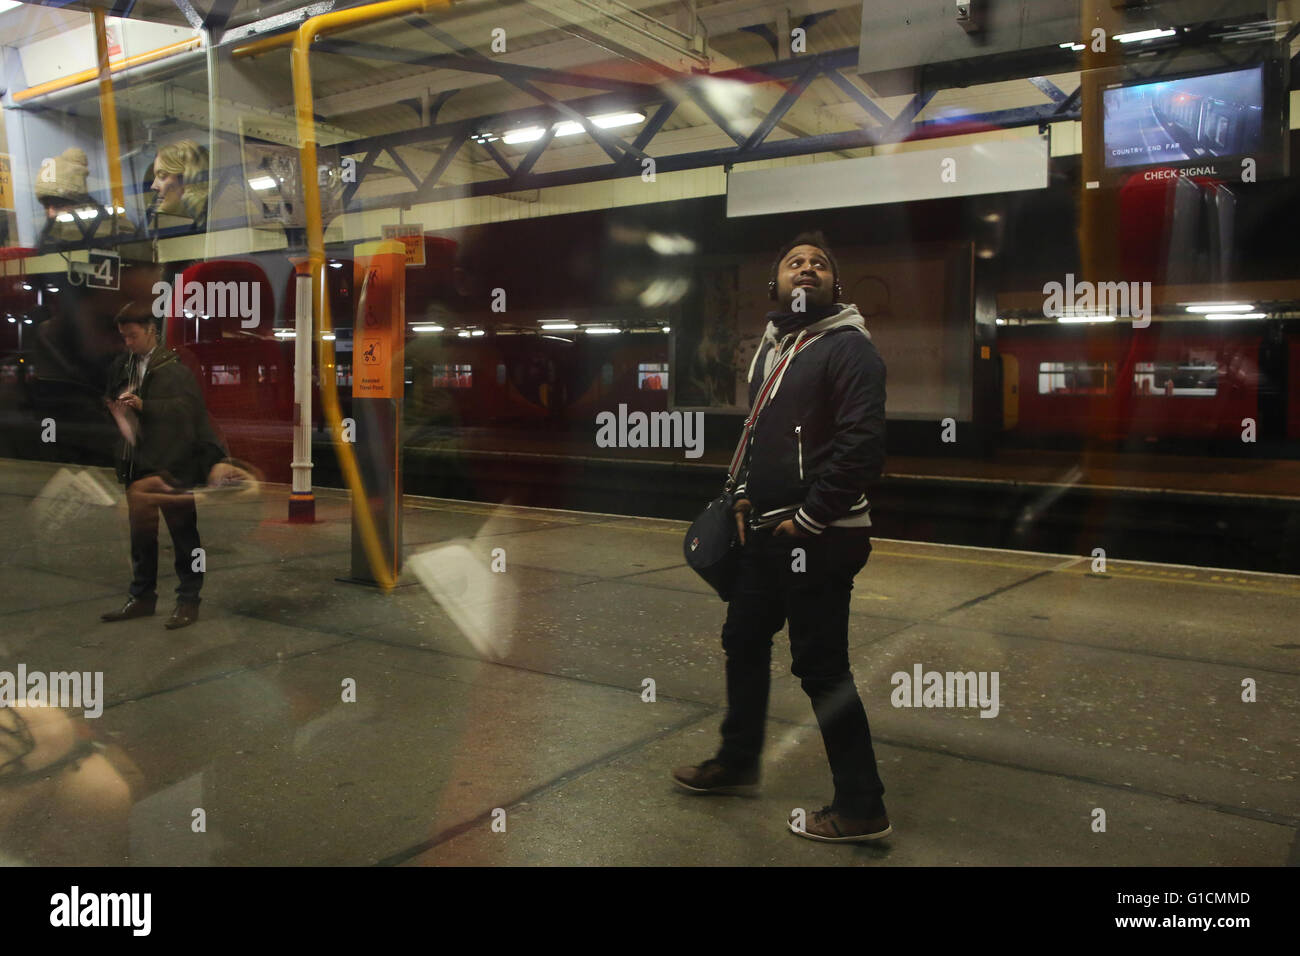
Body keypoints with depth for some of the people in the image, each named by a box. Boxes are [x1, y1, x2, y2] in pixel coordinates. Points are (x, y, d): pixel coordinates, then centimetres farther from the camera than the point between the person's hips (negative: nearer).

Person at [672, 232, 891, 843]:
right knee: (744, 640, 19)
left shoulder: (848, 347, -10)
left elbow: (863, 446, -19)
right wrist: (745, 494, 11)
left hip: (819, 539, -9)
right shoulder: (770, 346, 16)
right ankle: (737, 762, 39)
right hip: (767, 531, 9)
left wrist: (808, 520, -17)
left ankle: (862, 808, 10)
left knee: (821, 666, -4)